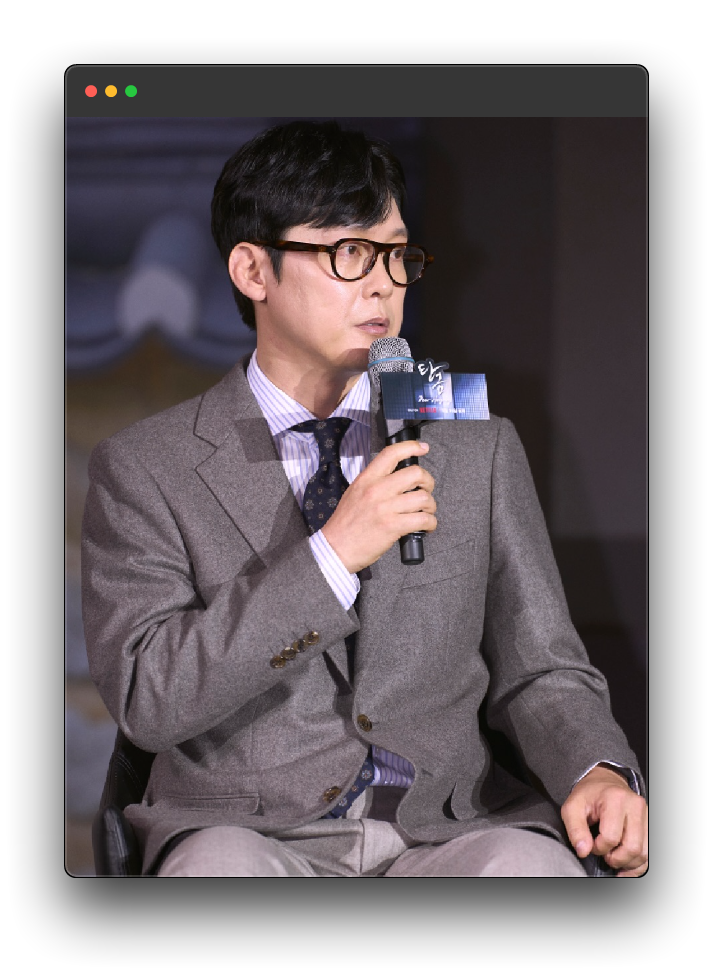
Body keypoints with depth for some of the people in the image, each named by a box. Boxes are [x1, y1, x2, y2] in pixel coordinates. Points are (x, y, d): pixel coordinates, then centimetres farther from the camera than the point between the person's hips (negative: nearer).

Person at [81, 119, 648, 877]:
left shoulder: (479, 447, 15)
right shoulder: (145, 468, 5)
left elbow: (538, 670, 14)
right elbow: (146, 699, -6)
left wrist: (596, 771, -9)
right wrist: (332, 555, -14)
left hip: (449, 833, 3)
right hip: (255, 833, -2)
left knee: (533, 866, -32)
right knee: (220, 866, -37)